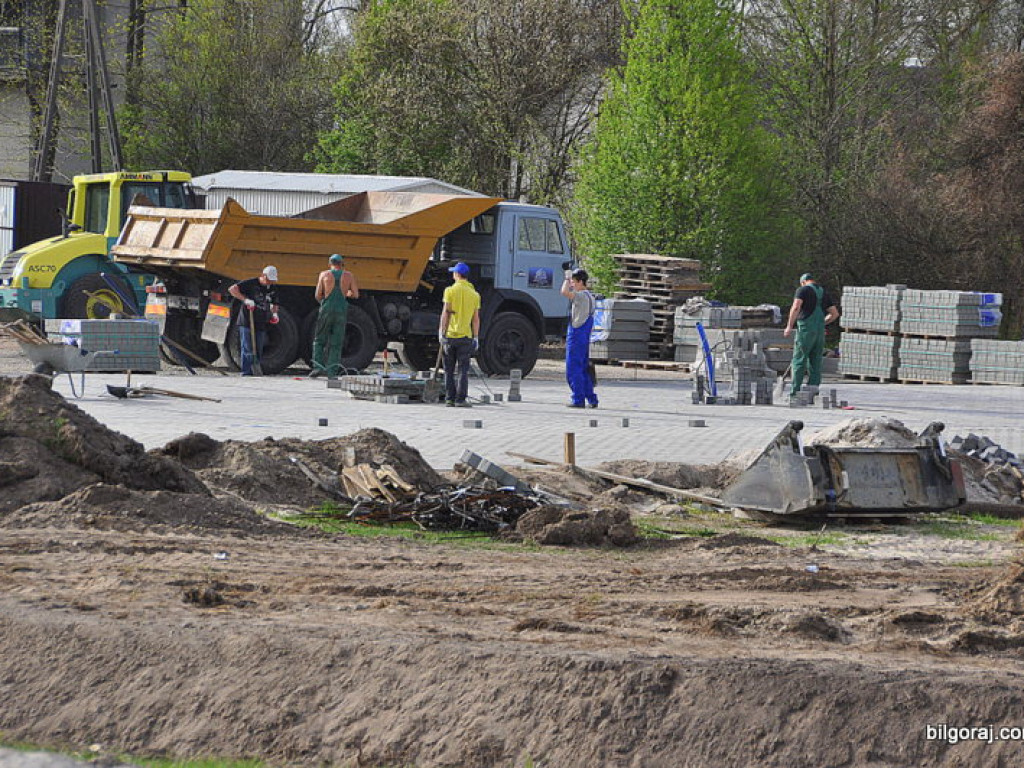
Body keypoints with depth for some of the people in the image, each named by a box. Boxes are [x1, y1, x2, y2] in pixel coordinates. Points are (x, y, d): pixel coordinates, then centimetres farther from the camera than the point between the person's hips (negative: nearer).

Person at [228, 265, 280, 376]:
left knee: (258, 350, 7)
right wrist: (245, 299, -27)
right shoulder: (251, 283, -9)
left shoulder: (273, 288, 10)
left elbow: (274, 303, 25)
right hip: (246, 322, -6)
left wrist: (274, 313, 4)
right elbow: (232, 289, -18)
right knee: (247, 349, -10)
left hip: (261, 324, 6)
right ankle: (246, 372, -8)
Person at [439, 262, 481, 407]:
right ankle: (460, 399, -2)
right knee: (463, 370, 3)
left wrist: (442, 331, -2)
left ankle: (449, 399, 8)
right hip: (465, 336, 1)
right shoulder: (475, 294, 4)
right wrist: (476, 338, 7)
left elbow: (445, 314, -7)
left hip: (449, 335, -1)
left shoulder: (451, 291, -4)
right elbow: (476, 319, 4)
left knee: (449, 370, 8)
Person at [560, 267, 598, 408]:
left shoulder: (582, 296, -15)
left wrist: (567, 277, -17)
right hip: (585, 339, 10)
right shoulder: (590, 297, 15)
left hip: (576, 338, -10)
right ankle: (591, 399, 13)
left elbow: (565, 292, -28)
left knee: (573, 370, -6)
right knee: (584, 370, 13)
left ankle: (578, 399, -7)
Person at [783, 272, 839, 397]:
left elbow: (796, 308, -16)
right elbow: (835, 313, 18)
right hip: (820, 331, 6)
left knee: (799, 361, -3)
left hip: (806, 330, -6)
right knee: (815, 362, 7)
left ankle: (795, 390, -9)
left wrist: (789, 326, -13)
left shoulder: (803, 290, -1)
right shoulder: (823, 293, 17)